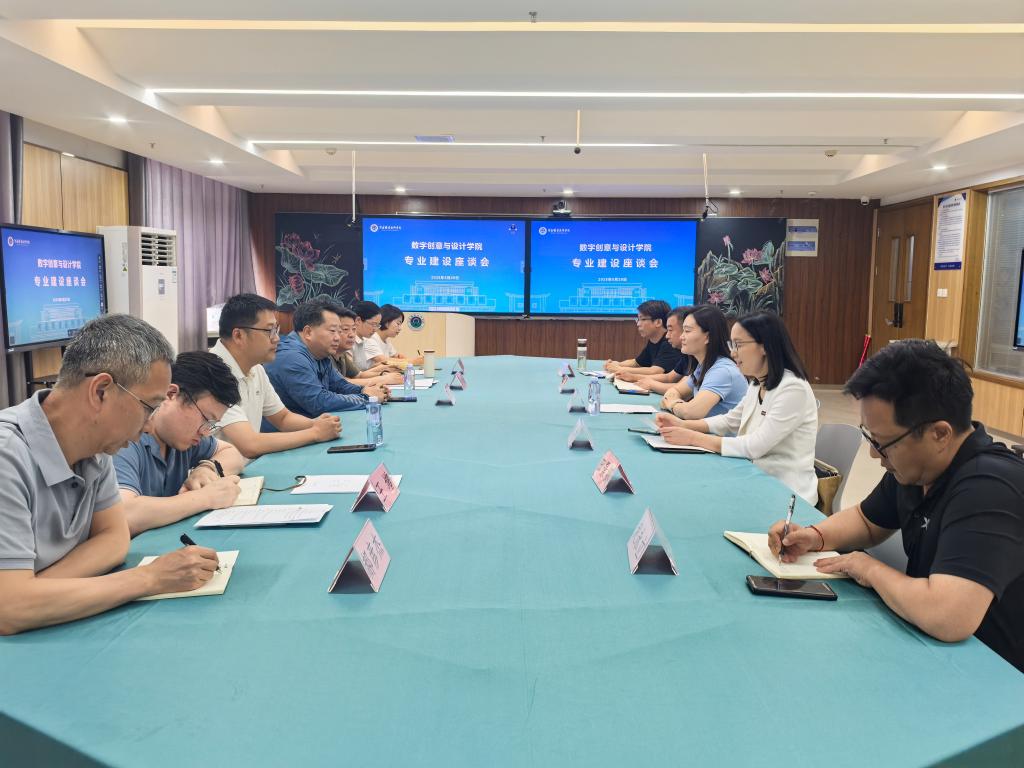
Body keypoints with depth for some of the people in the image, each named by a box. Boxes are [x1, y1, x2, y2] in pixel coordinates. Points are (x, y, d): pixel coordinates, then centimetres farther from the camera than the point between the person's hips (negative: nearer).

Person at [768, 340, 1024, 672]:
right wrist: (815, 536, -5)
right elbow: (866, 520, 16)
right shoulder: (913, 466, -3)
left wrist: (871, 569, -23)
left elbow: (946, 617, -42)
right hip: (929, 647, 7)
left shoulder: (989, 489, -30)